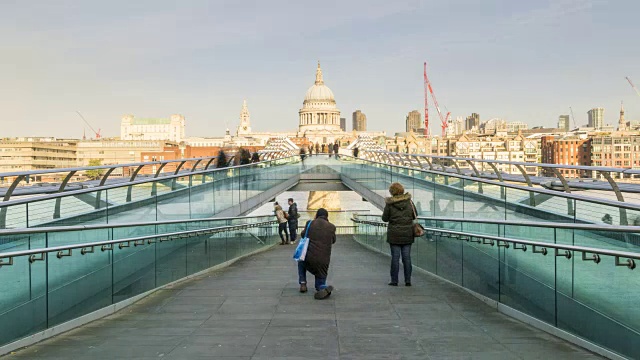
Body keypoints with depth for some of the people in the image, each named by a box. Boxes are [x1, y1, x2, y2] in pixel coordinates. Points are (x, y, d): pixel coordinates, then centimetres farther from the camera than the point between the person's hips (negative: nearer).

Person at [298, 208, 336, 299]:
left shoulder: (310, 223, 0)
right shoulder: (332, 227, 0)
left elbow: (303, 235, 18)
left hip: (309, 259, 0)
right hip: (324, 260, 0)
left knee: (301, 261, 36)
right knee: (320, 281, 18)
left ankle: (302, 283, 23)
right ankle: (323, 288, -17)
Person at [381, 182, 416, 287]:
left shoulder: (389, 204, -9)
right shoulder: (409, 202, -1)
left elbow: (385, 218, -2)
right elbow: (414, 216, 8)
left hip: (394, 235, -2)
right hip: (407, 234, 2)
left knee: (395, 257, 3)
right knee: (407, 257, 7)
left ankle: (394, 280, 6)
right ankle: (408, 280, 9)